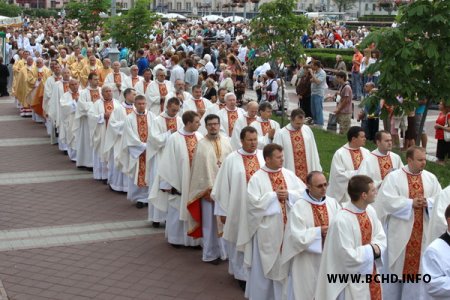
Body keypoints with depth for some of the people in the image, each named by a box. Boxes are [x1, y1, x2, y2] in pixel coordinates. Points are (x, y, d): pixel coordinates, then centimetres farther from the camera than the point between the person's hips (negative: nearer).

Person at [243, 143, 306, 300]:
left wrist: (289, 194, -15)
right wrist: (274, 196, -15)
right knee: (264, 265, 8)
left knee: (286, 263, 13)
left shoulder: (289, 174, 4)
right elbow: (254, 202, -19)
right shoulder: (257, 178, -9)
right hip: (267, 229, -4)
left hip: (288, 227, 4)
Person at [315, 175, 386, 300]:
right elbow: (348, 256, -27)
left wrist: (376, 247, -15)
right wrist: (372, 249, -16)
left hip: (372, 272, 7)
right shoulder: (341, 221, -27)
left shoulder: (370, 210, -3)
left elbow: (381, 237, 6)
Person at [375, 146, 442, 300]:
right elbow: (388, 200, -16)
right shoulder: (393, 177, -7)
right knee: (396, 266, 7)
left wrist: (427, 202, -17)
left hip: (422, 233, 4)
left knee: (417, 265, 10)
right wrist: (411, 203, -21)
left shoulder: (431, 178, 6)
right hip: (400, 232, -4)